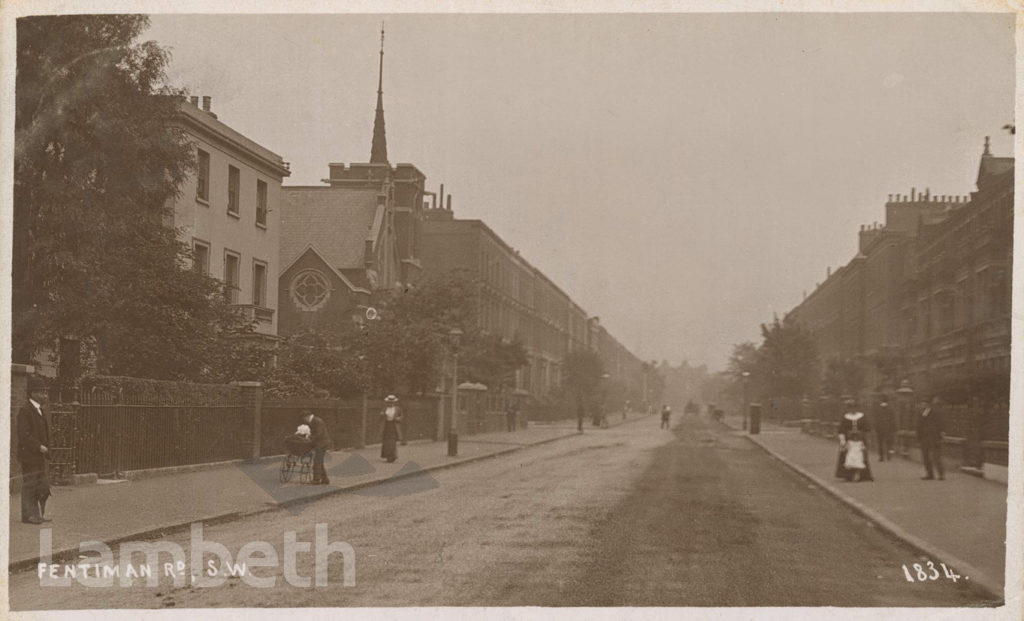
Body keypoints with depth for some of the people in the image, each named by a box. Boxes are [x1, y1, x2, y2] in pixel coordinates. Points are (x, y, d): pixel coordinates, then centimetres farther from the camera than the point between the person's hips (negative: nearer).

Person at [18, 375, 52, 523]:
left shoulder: (40, 411, 16)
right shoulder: (25, 411, -13)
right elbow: (24, 434, -19)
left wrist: (46, 448, 11)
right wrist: (39, 447, -20)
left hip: (40, 455, 9)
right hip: (29, 455, -9)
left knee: (43, 486, 10)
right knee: (29, 485, -2)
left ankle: (39, 513, 18)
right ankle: (28, 515, 4)